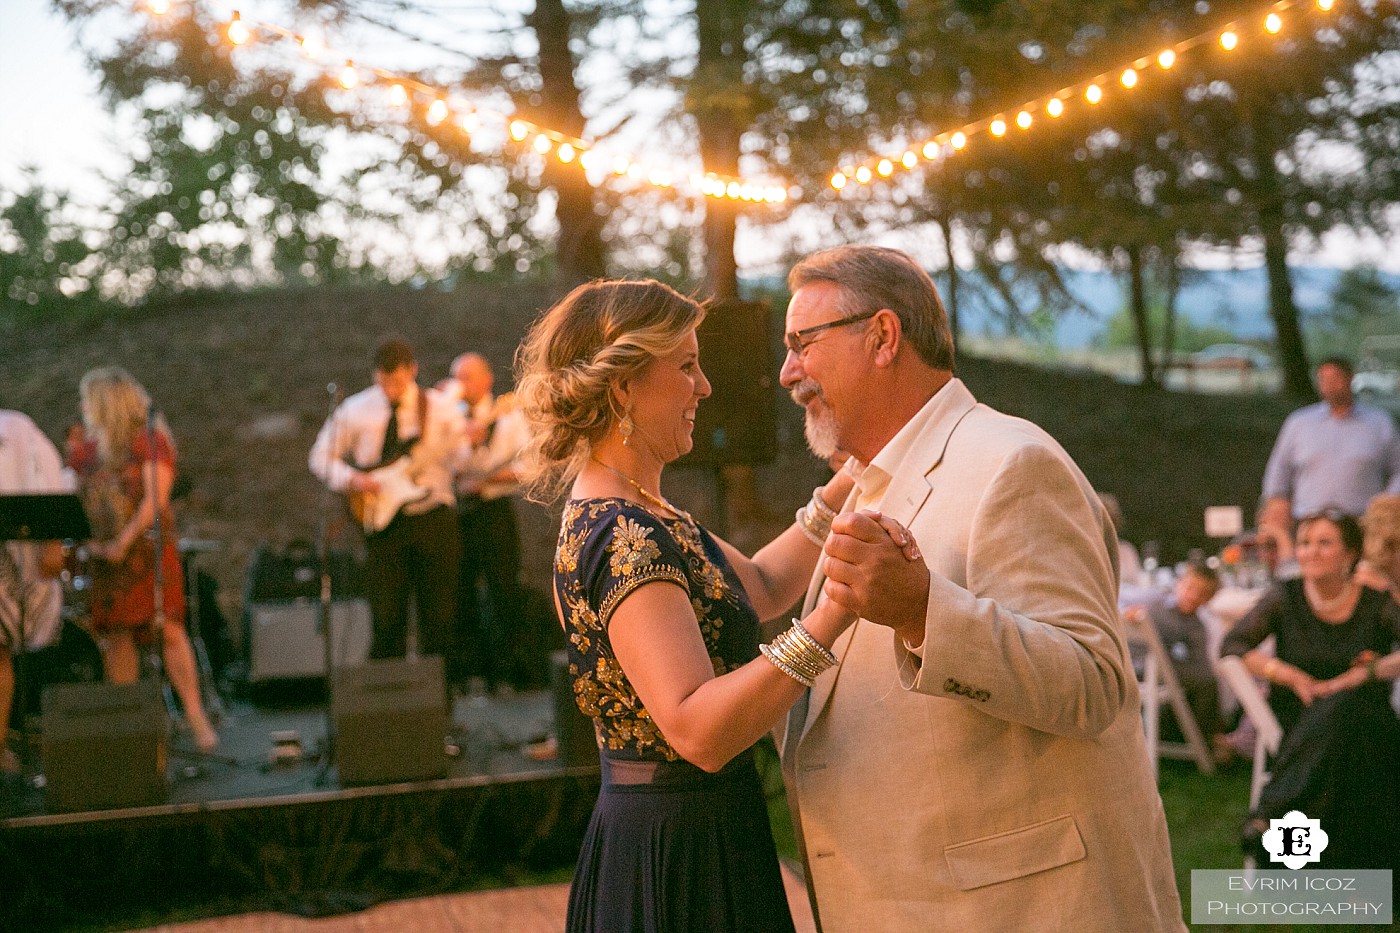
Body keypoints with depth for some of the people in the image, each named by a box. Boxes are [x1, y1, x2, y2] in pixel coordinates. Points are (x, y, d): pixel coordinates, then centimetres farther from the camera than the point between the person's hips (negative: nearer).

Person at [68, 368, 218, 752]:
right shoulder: (87, 451, 15)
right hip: (101, 553, 6)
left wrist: (123, 543, -17)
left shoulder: (151, 442, -3)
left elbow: (155, 499, -12)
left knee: (168, 629, -11)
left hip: (146, 547, -6)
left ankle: (195, 716, -9)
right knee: (116, 635, 4)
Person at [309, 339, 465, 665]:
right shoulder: (354, 411, 4)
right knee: (386, 617, -1)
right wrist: (350, 479, -6)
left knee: (439, 615, 1)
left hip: (433, 518, 0)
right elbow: (321, 455, 11)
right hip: (382, 522, 0)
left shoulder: (441, 408, 3)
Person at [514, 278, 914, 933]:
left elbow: (760, 587, 18)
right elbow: (698, 730, -34)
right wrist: (836, 611, -39)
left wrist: (849, 483, 13)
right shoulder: (620, 537, -24)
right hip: (680, 860, -10)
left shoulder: (640, 517, 9)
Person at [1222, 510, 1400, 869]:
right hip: (1297, 728, 0)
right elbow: (1232, 645, -2)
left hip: (1365, 729, 0)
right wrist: (1293, 677, -14)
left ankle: (1272, 812, -36)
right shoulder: (1286, 597, 6)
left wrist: (1368, 672, -23)